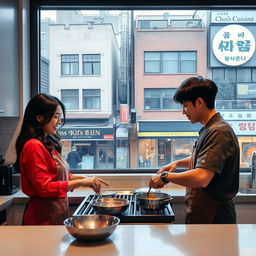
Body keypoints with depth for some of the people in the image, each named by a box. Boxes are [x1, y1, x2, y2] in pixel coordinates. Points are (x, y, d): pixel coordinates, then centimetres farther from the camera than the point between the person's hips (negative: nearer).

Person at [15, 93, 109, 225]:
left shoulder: (48, 144, 10)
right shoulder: (34, 146, -17)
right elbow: (45, 188, -21)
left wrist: (86, 179, 3)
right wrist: (80, 182, -19)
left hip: (57, 215, 9)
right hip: (43, 218, -9)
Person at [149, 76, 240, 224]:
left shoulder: (218, 133, -22)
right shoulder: (208, 130, 11)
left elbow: (201, 178, -31)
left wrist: (165, 176, -18)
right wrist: (177, 163, 12)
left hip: (214, 217, -9)